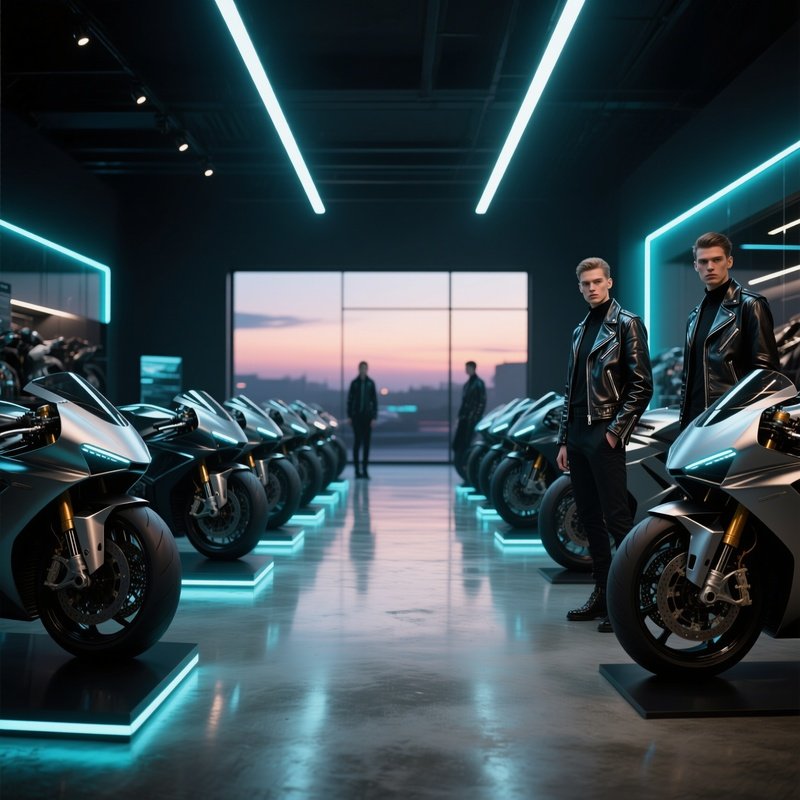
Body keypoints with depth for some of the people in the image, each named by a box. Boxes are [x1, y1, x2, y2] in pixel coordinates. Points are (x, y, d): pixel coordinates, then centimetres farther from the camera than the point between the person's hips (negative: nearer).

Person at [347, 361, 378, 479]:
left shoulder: (371, 383, 4)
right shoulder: (354, 383, 3)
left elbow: (374, 401, 4)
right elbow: (350, 400, 5)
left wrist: (374, 417, -2)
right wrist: (349, 416, -1)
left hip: (367, 416, 1)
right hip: (356, 415, -1)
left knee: (366, 442, 2)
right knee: (357, 441, -4)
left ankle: (365, 469, 8)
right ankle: (357, 469, 0)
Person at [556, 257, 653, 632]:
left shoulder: (626, 324, -3)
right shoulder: (580, 330, 19)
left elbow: (642, 385, -9)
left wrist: (616, 430, -14)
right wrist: (564, 440, 16)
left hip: (604, 435, -8)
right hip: (578, 434, 8)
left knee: (616, 518, -8)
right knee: (589, 518, 10)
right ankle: (602, 593, 17)